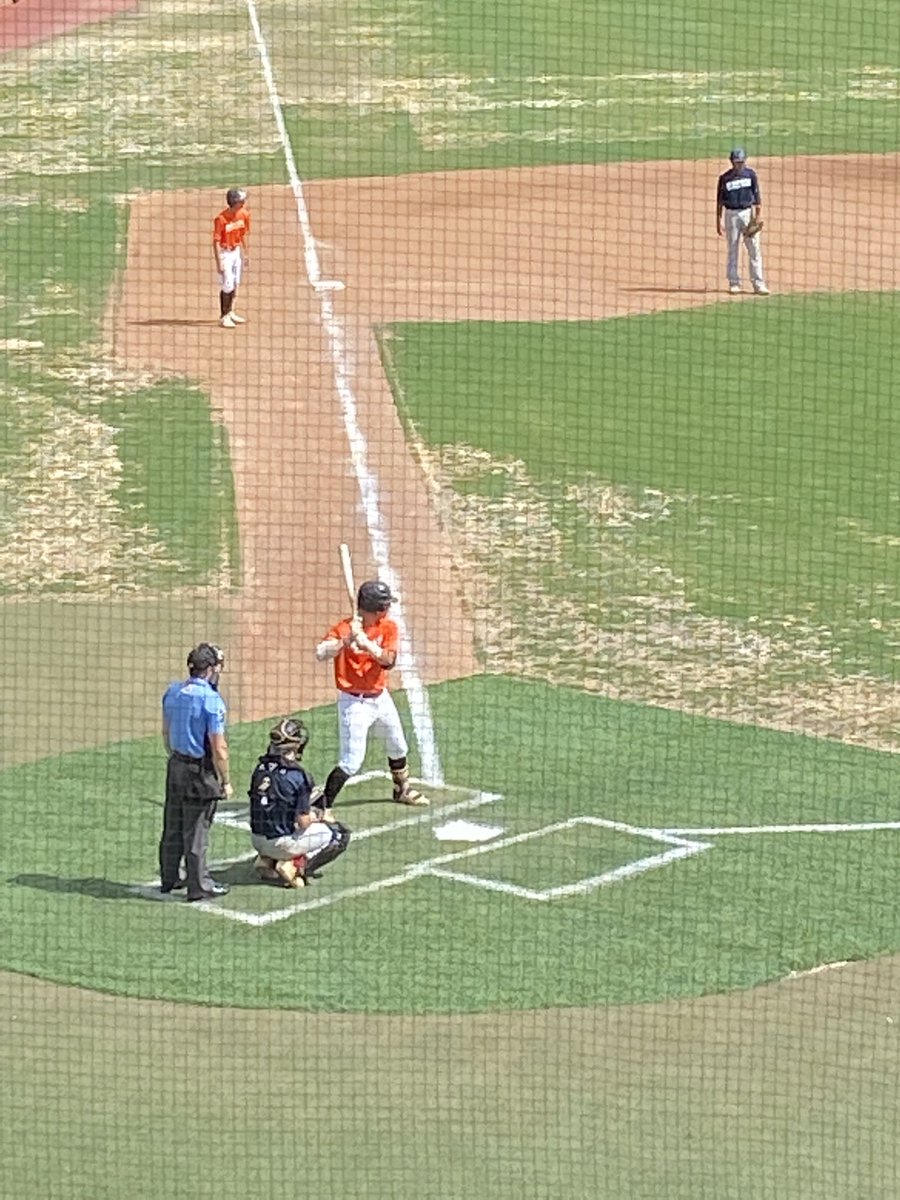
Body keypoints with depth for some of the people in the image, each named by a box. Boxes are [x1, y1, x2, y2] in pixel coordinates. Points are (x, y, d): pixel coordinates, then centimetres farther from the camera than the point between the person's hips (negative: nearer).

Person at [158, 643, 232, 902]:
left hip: (175, 767, 7)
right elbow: (218, 748, -19)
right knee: (196, 831, 2)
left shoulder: (172, 692, 2)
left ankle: (169, 878, 29)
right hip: (201, 773, -7)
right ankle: (199, 885, 11)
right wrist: (226, 782, -10)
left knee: (173, 827, 17)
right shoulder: (210, 699, -20)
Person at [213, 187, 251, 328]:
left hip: (236, 251, 6)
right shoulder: (221, 219, -25)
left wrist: (245, 254, 12)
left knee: (235, 284, 15)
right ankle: (223, 317, 6)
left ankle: (231, 313, 29)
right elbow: (216, 241, -20)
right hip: (225, 252, -6)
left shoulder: (243, 214, -5)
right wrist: (218, 262, -21)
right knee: (227, 285, -5)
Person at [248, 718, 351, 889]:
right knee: (341, 835, 8)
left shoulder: (260, 769, 2)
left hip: (257, 841, 7)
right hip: (282, 843, -7)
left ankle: (267, 860, 12)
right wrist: (312, 817, 7)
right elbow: (303, 822, -17)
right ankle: (294, 867, -7)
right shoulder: (298, 775, -18)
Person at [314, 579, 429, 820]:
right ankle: (323, 806, -6)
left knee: (398, 748, 25)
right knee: (352, 762, -14)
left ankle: (402, 790, 49)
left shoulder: (388, 628, -4)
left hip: (380, 698, 6)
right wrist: (346, 640, -42)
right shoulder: (343, 629, -17)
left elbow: (388, 661, -18)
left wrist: (366, 643, -31)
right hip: (354, 702, -6)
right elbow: (321, 654, -31)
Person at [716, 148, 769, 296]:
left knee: (754, 249, -3)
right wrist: (719, 221, -1)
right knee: (732, 250, 5)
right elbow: (720, 201, 2)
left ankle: (758, 284, -2)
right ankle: (734, 283, 13)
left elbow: (757, 196, 3)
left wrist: (757, 216, -4)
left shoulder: (750, 174, 1)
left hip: (748, 213, 0)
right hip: (731, 215, 0)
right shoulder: (725, 178, -1)